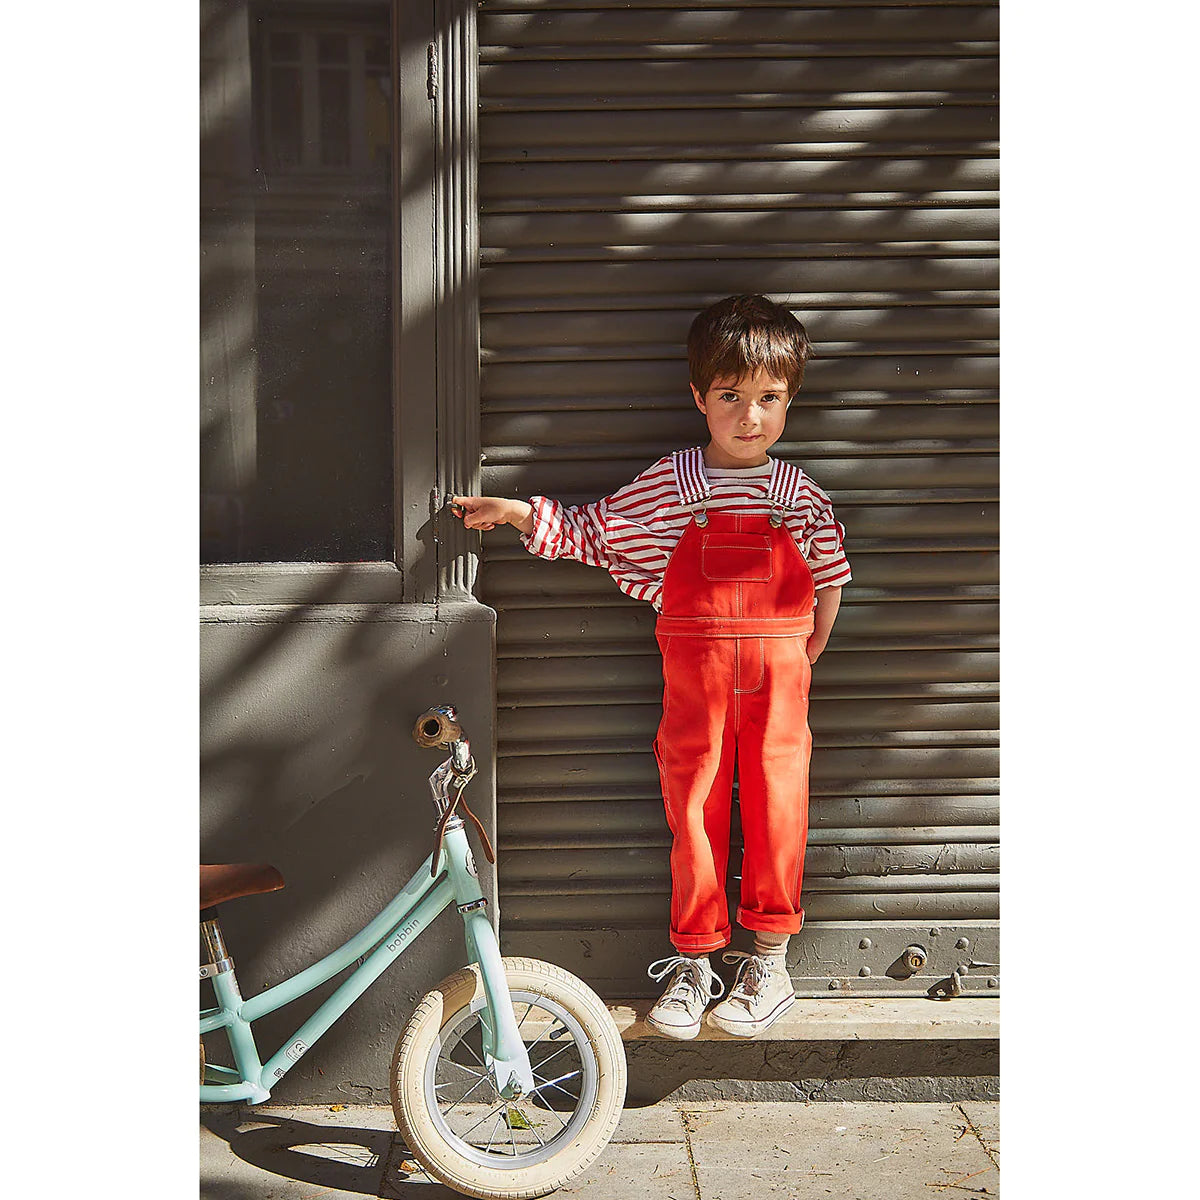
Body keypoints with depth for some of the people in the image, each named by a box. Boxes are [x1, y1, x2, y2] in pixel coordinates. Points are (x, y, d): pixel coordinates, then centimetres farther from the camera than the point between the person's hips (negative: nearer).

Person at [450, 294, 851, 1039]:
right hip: (694, 669, 0)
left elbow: (830, 574, 12)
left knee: (776, 804, 4)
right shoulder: (668, 486, -1)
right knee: (694, 806, 4)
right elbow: (593, 531, 9)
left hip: (777, 672, 0)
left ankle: (772, 956, 18)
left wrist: (808, 654, 9)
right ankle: (694, 958, 17)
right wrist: (518, 513, 4)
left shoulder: (800, 495, 1)